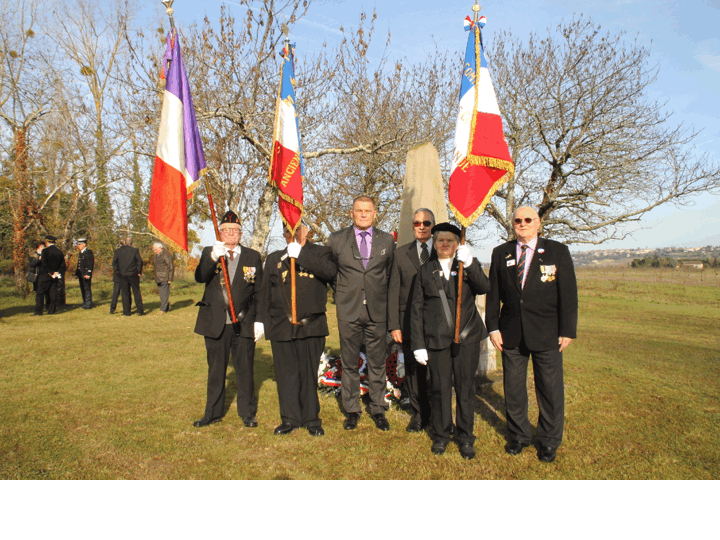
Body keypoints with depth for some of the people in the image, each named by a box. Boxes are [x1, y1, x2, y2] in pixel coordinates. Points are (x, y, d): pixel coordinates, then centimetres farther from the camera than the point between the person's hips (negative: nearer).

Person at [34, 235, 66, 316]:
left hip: (45, 276, -6)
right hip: (55, 277, 6)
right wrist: (59, 273, 4)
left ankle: (38, 311, -1)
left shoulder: (45, 251, -10)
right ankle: (52, 310, 7)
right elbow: (63, 265, 10)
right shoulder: (59, 251, 9)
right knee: (53, 293, 7)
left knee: (40, 293, 0)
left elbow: (44, 264, -17)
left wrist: (51, 273, -11)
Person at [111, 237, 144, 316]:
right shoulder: (135, 250, -4)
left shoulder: (118, 251, 3)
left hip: (122, 275, 2)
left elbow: (114, 262, 0)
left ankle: (127, 312, 8)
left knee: (125, 293, 7)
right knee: (136, 292, 6)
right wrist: (139, 272, 1)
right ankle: (140, 310, 6)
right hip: (133, 274, -2)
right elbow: (140, 261, -8)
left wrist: (117, 271, 7)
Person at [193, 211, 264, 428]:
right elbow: (199, 277, -12)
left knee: (244, 369, 7)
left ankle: (247, 413, 22)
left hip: (244, 324, -1)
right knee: (216, 370, 13)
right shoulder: (209, 253, 7)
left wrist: (259, 320, -1)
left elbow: (259, 292, 5)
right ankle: (213, 412, 28)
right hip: (215, 323, 1)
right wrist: (213, 257, -28)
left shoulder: (253, 257, 6)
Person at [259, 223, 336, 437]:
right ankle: (290, 419, 20)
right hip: (281, 327, 2)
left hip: (311, 326, -2)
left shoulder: (320, 253, 7)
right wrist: (267, 323, 7)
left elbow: (330, 271, -16)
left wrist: (301, 254, -17)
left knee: (309, 374, 6)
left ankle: (311, 419, 20)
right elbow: (265, 294, 14)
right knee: (286, 374, 6)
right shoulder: (274, 259, 15)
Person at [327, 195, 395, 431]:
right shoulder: (336, 239, 3)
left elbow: (390, 273, 14)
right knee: (349, 364, 8)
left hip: (377, 310, 1)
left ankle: (378, 410, 23)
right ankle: (351, 410, 23)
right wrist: (342, 292, 9)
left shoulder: (387, 240, 6)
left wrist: (381, 295, 9)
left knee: (377, 364, 9)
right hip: (348, 311, 0)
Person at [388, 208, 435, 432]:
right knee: (414, 369, 8)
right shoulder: (401, 254, 10)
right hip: (410, 321, 1)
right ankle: (419, 414, 25)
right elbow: (394, 291, 6)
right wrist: (394, 325, -1)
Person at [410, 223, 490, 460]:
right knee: (440, 388, 6)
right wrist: (418, 344, 0)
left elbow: (484, 288, -12)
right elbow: (416, 309, 5)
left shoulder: (469, 264, 8)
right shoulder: (425, 271, 8)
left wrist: (469, 263, -26)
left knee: (465, 388, 7)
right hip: (436, 339, 0)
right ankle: (441, 434, 26)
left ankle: (465, 437, 24)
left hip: (466, 337, 0)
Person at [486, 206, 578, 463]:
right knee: (513, 389, 11)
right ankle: (518, 435, 31)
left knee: (550, 389, 8)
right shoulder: (501, 253, 7)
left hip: (546, 334, -2)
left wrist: (567, 331, -6)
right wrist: (493, 327, 0)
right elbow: (493, 293, 7)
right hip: (511, 333, 2)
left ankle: (549, 441, 28)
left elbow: (568, 294, -2)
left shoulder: (557, 251, 0)